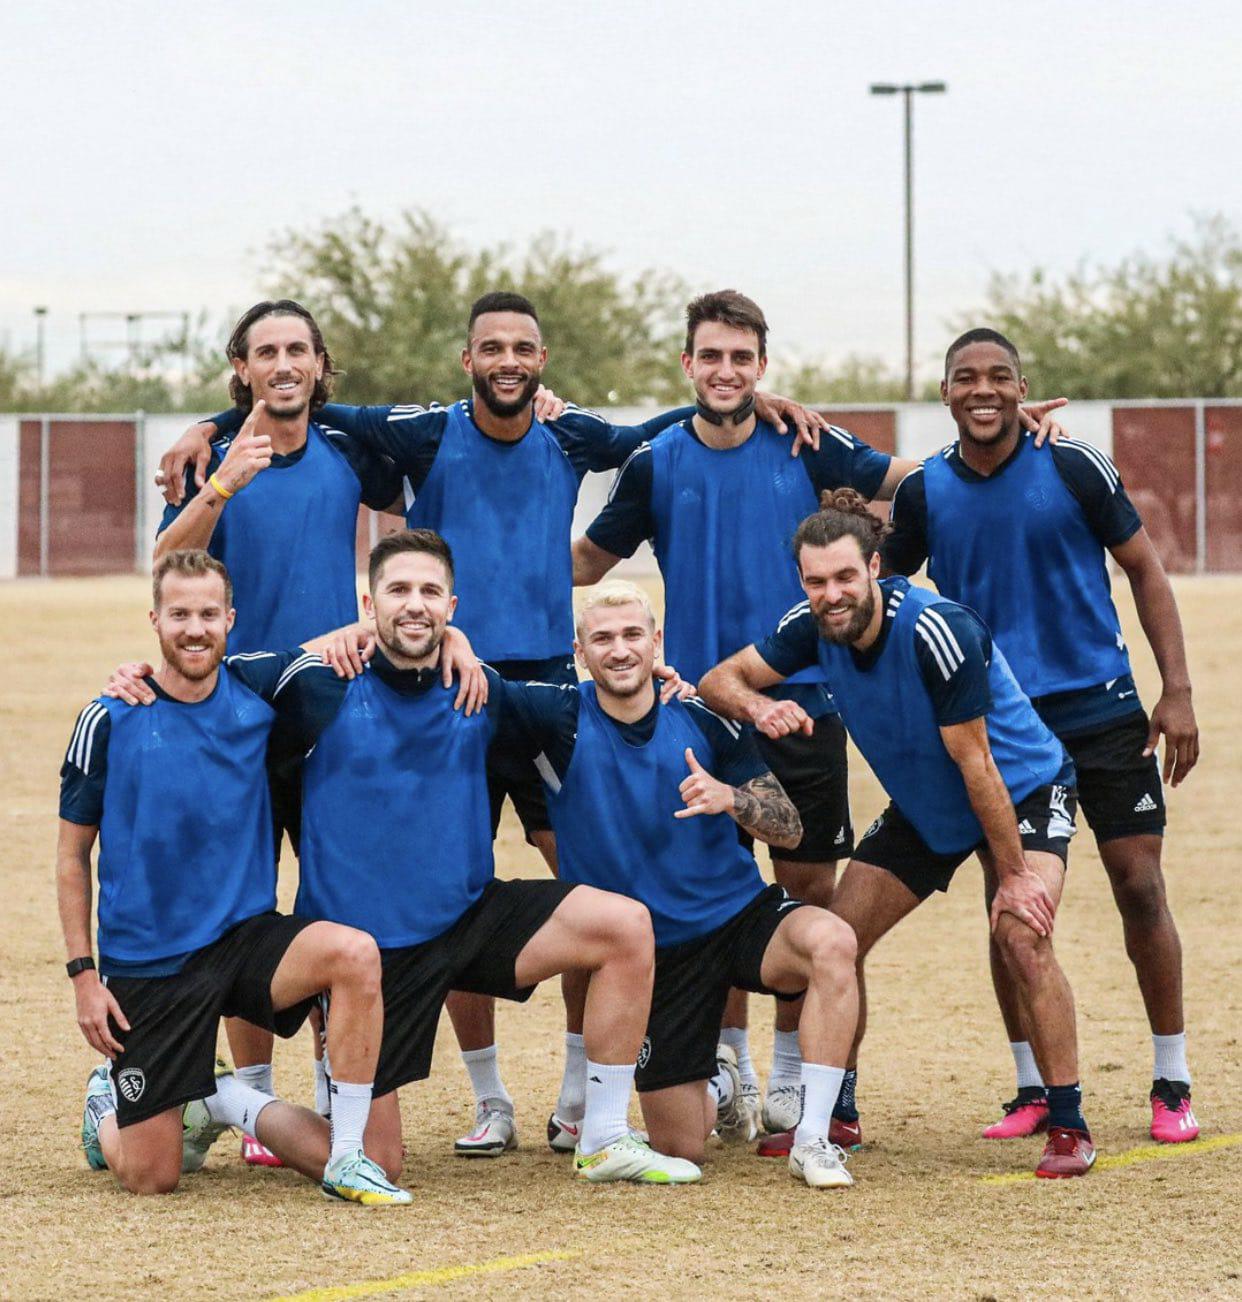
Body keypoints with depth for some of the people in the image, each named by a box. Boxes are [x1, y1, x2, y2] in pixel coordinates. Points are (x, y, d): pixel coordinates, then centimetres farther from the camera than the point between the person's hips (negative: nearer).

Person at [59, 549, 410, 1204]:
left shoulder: (256, 687, -1)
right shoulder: (109, 721, -7)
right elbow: (72, 855, 2)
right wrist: (83, 973, -4)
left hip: (245, 937, 2)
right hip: (145, 965, -2)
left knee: (354, 952, -31)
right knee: (151, 1177, -3)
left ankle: (346, 1156, -16)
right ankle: (109, 1103, 34)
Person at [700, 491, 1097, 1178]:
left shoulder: (940, 632, -33)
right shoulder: (813, 626, -16)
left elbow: (975, 764, -28)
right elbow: (720, 679, -7)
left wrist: (1013, 876, -23)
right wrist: (760, 707, -31)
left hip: (1024, 792, -6)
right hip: (922, 809, 6)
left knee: (1023, 937, -27)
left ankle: (1068, 1126, -15)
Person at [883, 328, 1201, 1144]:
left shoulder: (1074, 469, -5)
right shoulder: (925, 493, 1)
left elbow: (1145, 569, 2)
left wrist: (1177, 691, -3)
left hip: (1101, 708, -2)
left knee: (1141, 890, -4)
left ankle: (1172, 1085, 7)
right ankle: (1033, 1090, 14)